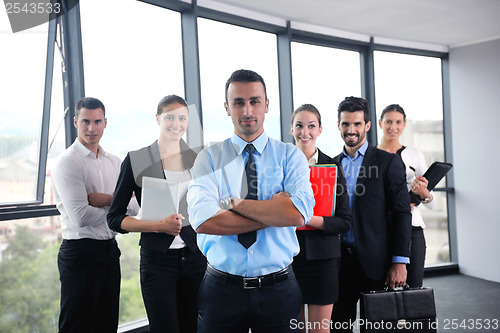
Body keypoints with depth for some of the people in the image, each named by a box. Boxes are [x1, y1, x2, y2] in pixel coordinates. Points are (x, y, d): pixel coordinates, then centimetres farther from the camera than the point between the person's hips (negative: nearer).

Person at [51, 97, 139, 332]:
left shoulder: (114, 162, 11)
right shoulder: (68, 162, -12)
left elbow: (134, 207, 4)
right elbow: (80, 217, -21)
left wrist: (107, 199, -13)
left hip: (110, 250, 7)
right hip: (80, 252, -7)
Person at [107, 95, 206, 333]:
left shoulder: (197, 159, 7)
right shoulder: (137, 160, -3)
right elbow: (115, 219, -4)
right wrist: (160, 225, -17)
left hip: (195, 257, 3)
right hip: (157, 258, -3)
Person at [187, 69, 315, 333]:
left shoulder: (290, 155, 0)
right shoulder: (209, 158, 0)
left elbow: (299, 212, -18)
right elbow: (202, 220, -16)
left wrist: (233, 202, -15)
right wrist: (275, 213, -15)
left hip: (278, 290, 1)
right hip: (222, 289, 0)